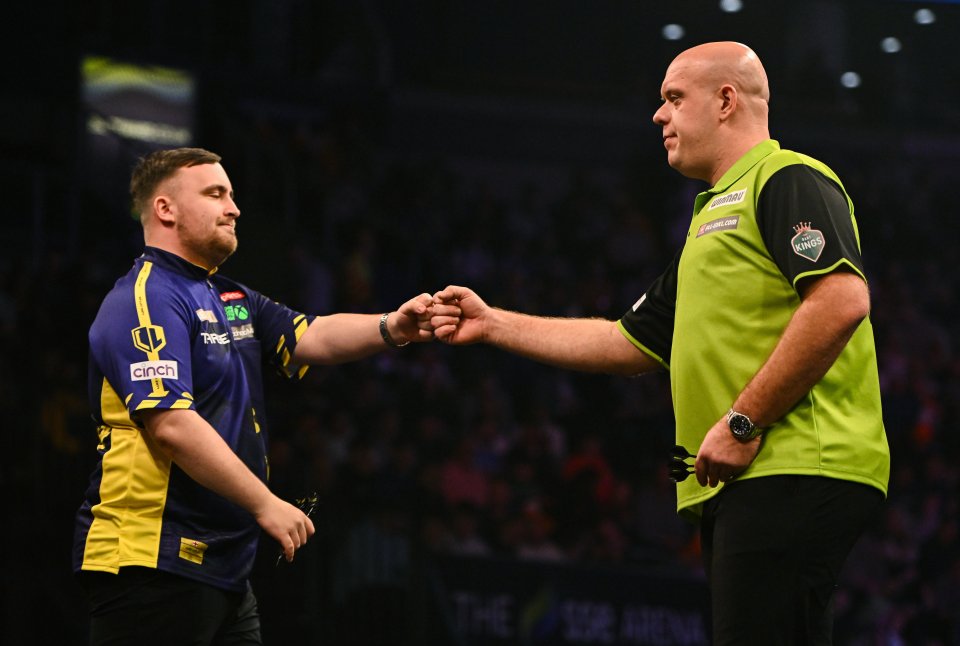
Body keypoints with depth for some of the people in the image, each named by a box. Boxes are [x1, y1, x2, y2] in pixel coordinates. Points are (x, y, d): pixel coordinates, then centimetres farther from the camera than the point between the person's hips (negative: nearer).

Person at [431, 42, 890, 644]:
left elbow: (843, 301, -18)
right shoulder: (710, 219, 30)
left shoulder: (789, 181, -3)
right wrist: (492, 324, 32)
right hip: (738, 486, 10)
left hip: (794, 475, -10)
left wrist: (744, 422, -17)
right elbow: (633, 343, 33)